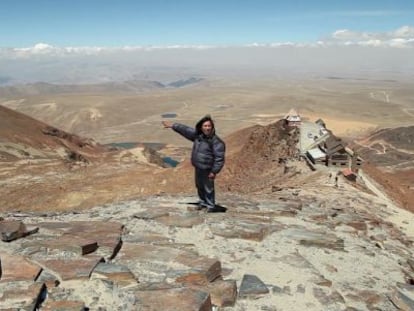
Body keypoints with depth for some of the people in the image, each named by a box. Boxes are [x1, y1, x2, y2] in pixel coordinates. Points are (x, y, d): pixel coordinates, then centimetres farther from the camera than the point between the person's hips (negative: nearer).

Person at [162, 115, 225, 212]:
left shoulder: (216, 141, -21)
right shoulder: (197, 135, -1)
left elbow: (219, 158, -21)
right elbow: (185, 130, 10)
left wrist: (214, 171, -22)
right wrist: (173, 125, 14)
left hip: (207, 169, -7)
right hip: (198, 167, 8)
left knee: (208, 188, 2)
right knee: (199, 186, 21)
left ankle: (211, 206, 19)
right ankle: (203, 202, 41)